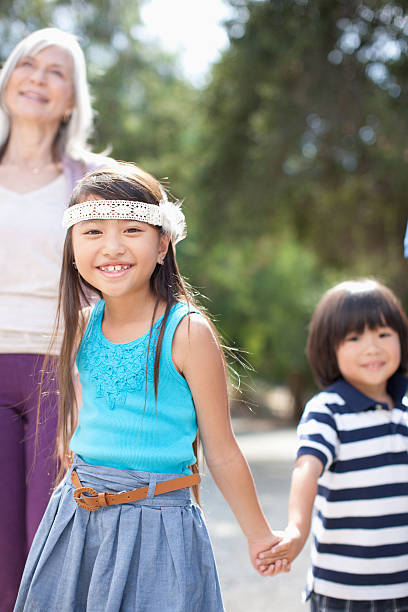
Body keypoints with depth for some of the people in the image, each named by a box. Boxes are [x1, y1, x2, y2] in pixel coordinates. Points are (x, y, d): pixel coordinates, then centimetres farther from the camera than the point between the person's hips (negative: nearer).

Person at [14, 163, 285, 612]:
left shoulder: (187, 333, -14)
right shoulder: (83, 327, 1)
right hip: (76, 520, 5)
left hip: (158, 527, -5)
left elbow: (222, 456, -7)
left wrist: (259, 536, 0)